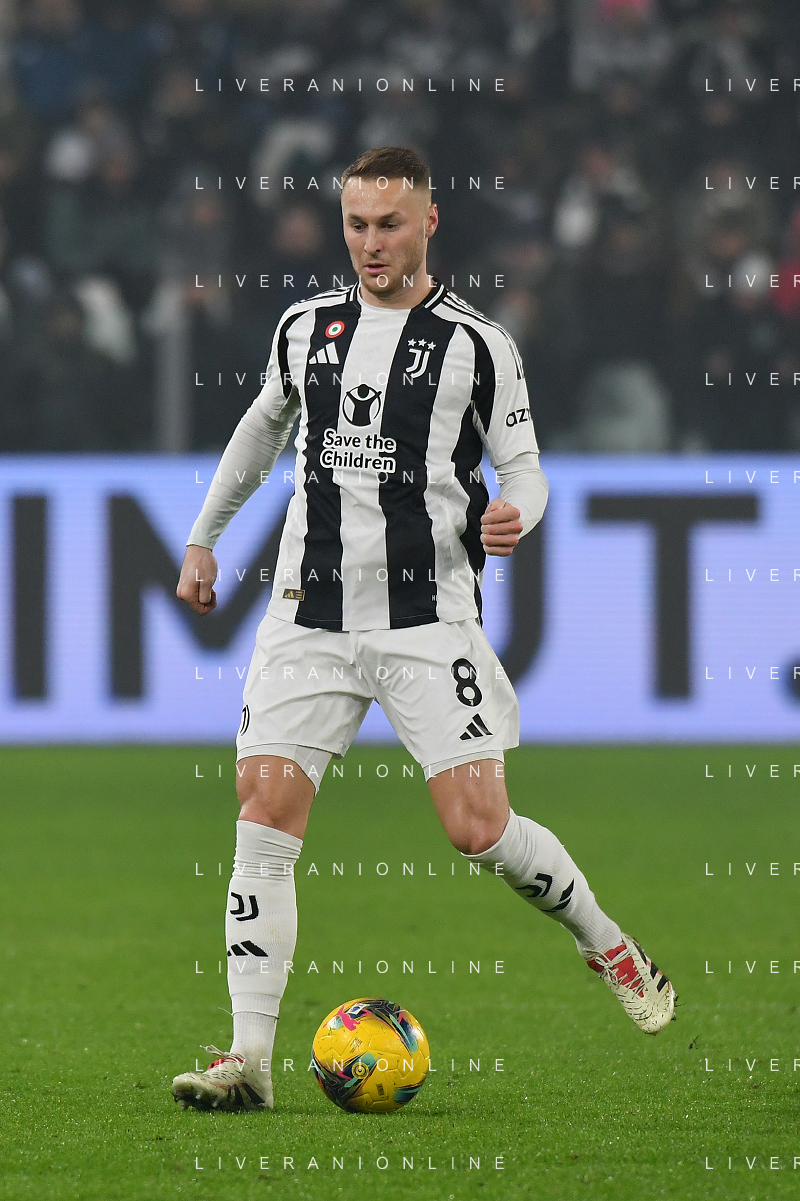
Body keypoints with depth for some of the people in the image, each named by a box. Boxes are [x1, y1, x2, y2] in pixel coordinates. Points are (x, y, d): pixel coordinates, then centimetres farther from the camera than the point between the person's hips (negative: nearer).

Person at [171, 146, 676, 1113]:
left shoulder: (476, 345, -1)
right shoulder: (306, 327, 10)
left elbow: (522, 465, 3)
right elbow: (263, 427, 28)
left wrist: (515, 514, -21)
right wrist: (203, 539, 32)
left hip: (427, 616, -3)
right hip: (310, 614, 3)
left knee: (480, 829, -11)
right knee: (264, 814, -10)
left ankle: (603, 941, 19)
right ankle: (248, 1060, -9)